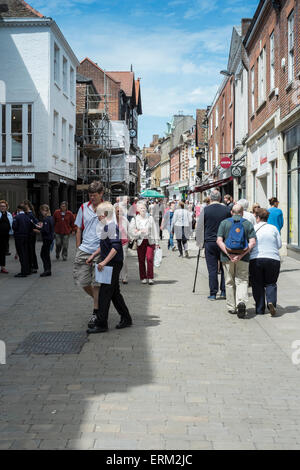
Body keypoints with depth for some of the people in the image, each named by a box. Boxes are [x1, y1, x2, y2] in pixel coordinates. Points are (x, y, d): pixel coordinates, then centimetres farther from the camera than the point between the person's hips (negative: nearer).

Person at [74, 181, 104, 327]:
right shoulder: (83, 208, 8)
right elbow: (79, 229, 13)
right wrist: (78, 248, 9)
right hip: (84, 250, 3)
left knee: (96, 283, -1)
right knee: (82, 281, 4)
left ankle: (96, 312, 11)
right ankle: (99, 300, 30)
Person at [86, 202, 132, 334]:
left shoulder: (112, 226, -16)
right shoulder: (106, 226, 16)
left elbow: (116, 247, -23)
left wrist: (104, 261, -26)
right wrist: (93, 256, 22)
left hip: (113, 264, -10)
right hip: (109, 264, 10)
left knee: (105, 293, -7)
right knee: (114, 292, 14)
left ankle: (101, 324, -3)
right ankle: (126, 319, 23)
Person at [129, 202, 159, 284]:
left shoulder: (150, 218, 6)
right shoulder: (135, 219, 5)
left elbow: (155, 230, 7)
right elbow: (131, 231, 0)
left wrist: (157, 242, 3)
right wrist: (140, 232, -13)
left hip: (150, 241, -1)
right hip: (140, 241, 1)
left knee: (150, 258, -11)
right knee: (141, 260, 1)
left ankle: (150, 277, -5)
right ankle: (143, 278, 11)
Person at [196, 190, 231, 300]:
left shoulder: (205, 210, -3)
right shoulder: (227, 209, 1)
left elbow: (199, 228, -1)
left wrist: (200, 243, 7)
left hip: (210, 242, -1)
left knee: (212, 269, 2)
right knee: (225, 268, 12)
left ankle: (213, 294, 3)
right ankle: (224, 292, 14)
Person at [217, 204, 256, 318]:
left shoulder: (224, 223, 4)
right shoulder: (248, 224, 4)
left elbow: (219, 241, -7)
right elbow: (252, 242, -8)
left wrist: (229, 255, -12)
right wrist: (241, 255, -13)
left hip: (227, 257, 1)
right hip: (243, 259, -1)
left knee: (230, 283, 12)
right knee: (242, 281, 4)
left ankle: (231, 307, 16)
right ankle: (241, 302, -20)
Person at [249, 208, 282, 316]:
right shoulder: (273, 228, 5)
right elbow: (279, 245, 5)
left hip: (255, 259, -1)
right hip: (273, 259, 1)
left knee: (257, 285, 8)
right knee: (271, 283, 11)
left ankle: (260, 309, 8)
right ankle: (271, 301, -14)